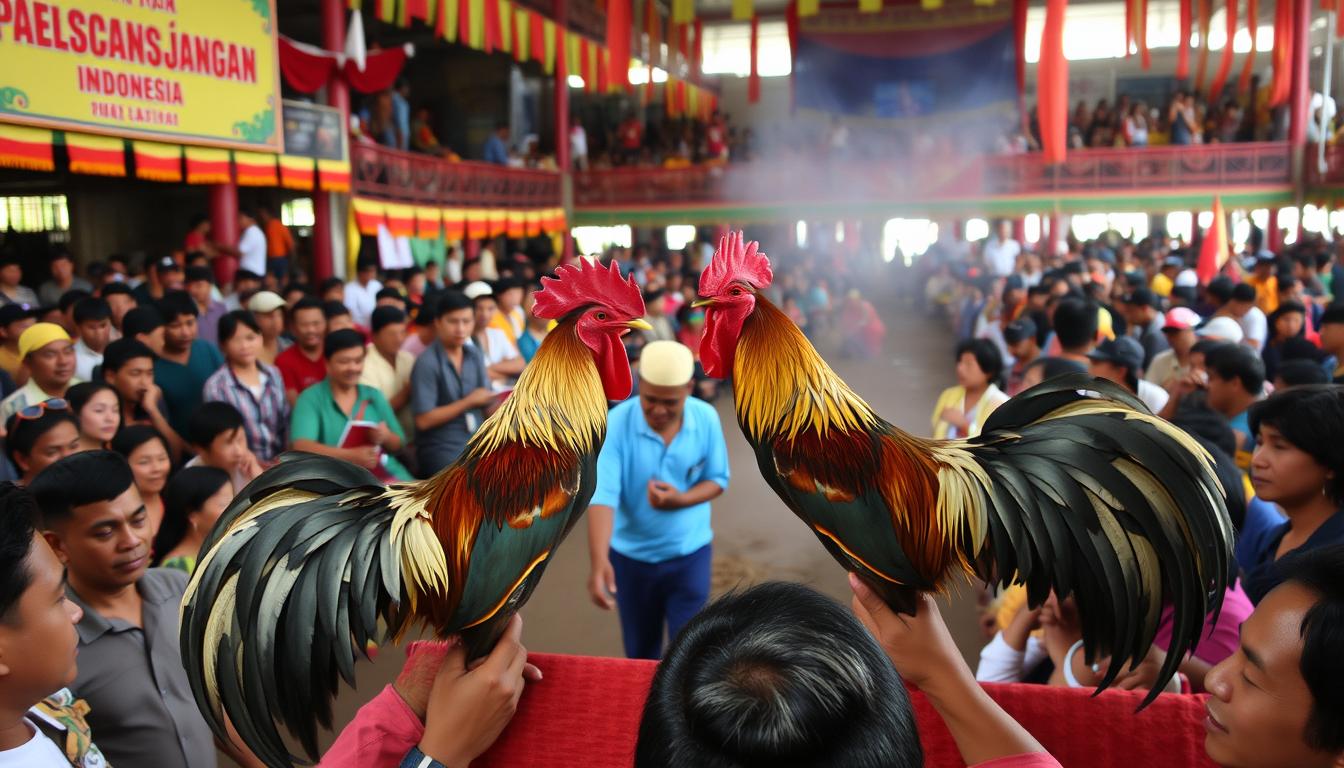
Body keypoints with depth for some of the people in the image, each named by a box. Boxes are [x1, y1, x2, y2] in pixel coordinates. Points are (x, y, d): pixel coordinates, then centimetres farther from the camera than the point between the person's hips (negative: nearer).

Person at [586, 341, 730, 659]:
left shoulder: (707, 418, -14)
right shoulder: (615, 423, -23)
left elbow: (718, 480, -3)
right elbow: (601, 495, -30)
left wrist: (681, 500, -24)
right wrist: (600, 561, -43)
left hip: (690, 553, 1)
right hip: (631, 556, 0)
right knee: (640, 651, 19)